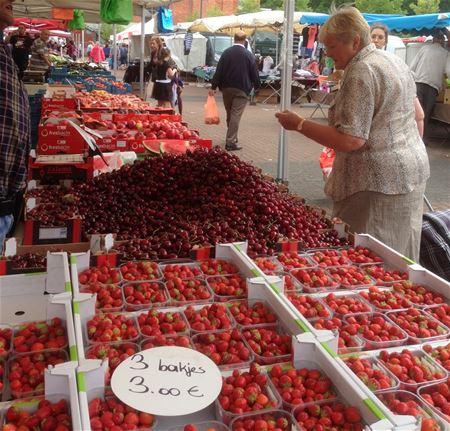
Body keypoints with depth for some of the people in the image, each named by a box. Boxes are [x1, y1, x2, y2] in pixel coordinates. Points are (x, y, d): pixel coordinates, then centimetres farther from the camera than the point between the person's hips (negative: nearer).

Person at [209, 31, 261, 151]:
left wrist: (213, 87, 0)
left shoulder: (226, 53, -1)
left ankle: (231, 137, 31)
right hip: (241, 89, -3)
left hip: (226, 88, 3)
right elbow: (254, 73, -2)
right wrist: (257, 86, 14)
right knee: (236, 115, -4)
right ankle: (231, 142, -8)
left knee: (229, 114, 16)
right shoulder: (249, 55, -7)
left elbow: (218, 71, -3)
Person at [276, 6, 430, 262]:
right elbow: (417, 114, 22)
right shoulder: (395, 61, 13)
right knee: (397, 258, 18)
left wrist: (298, 124, -17)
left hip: (379, 180, -10)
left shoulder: (361, 72, -18)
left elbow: (350, 140, -24)